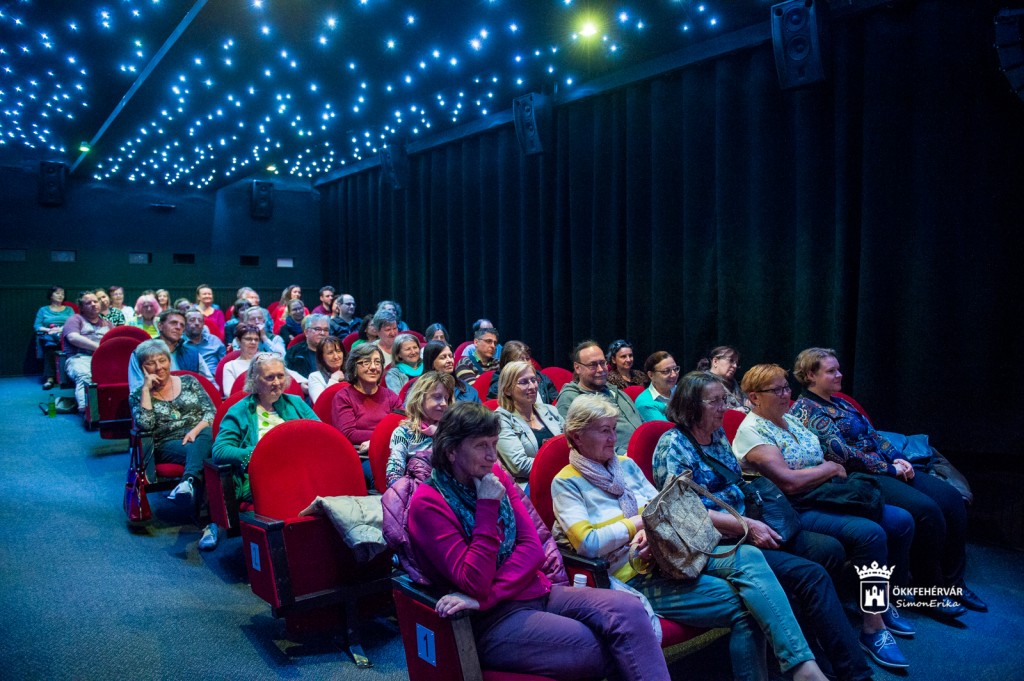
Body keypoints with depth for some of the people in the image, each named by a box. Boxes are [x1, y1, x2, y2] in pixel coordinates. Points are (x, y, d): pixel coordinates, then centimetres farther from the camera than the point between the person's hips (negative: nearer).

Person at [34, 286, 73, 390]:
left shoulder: (69, 309, 24)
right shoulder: (43, 310, 23)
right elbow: (37, 326, 10)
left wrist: (62, 329, -13)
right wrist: (48, 330, -9)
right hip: (49, 336, 0)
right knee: (49, 345, -37)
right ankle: (49, 377, -42)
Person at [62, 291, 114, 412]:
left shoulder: (107, 324, 33)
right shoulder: (75, 319, 19)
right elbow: (73, 338, -2)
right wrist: (99, 347, -12)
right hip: (80, 358, -2)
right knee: (84, 376, -40)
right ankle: (86, 408, -58)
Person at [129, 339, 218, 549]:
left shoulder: (189, 382, 16)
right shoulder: (138, 395, 13)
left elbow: (210, 411, 7)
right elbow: (145, 424, -6)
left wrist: (196, 430, -13)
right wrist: (146, 389, -4)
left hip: (200, 436, 2)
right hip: (168, 446, -2)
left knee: (201, 445, -38)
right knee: (201, 457, -36)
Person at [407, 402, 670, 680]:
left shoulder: (496, 477, 6)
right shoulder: (428, 503, -10)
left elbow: (533, 548, -2)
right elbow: (475, 584, -17)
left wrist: (485, 597, -16)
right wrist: (488, 507, -18)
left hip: (537, 591, 6)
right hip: (493, 618, -5)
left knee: (628, 608, -19)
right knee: (598, 649, -25)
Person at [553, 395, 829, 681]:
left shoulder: (626, 464, 16)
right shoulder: (566, 483, -3)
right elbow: (588, 544, -15)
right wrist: (640, 521, -8)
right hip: (631, 576, -6)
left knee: (748, 556, -22)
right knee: (742, 603, -22)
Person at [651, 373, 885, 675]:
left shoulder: (718, 435, 14)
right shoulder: (673, 445, -11)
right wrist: (747, 526, -19)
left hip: (746, 524, 9)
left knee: (830, 549, -6)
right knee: (811, 574, -21)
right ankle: (855, 671, -11)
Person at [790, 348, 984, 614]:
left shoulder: (840, 403, 20)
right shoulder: (805, 410, -10)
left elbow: (874, 435, 20)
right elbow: (841, 453, -18)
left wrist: (898, 459, 1)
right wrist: (888, 468, -14)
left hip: (883, 469, 10)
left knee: (950, 497, -4)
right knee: (925, 510, -25)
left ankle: (952, 581, 6)